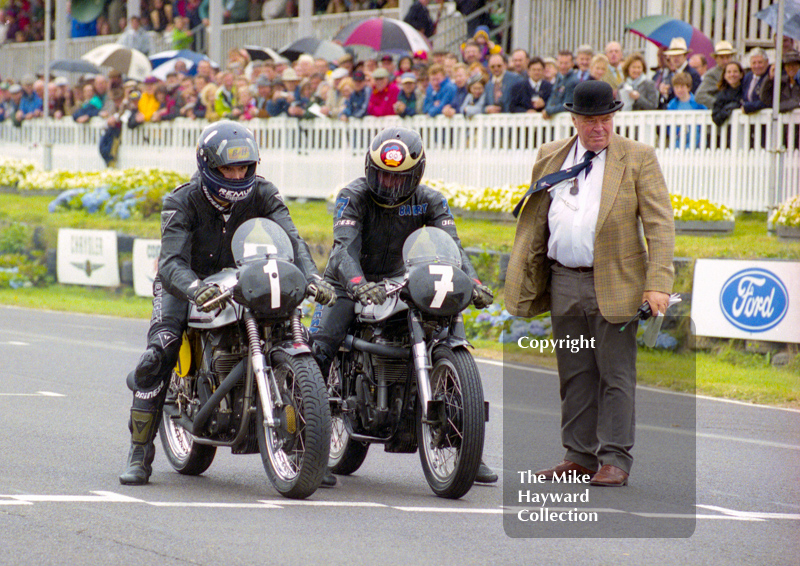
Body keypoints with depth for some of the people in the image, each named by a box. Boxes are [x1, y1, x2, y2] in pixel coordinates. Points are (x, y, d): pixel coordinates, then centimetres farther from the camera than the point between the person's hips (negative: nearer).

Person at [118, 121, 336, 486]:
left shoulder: (261, 194, -11)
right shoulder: (182, 201, -21)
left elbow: (290, 238, -23)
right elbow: (171, 263, -33)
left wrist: (311, 276, -46)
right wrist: (196, 290, -57)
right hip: (184, 283, -3)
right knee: (157, 357, -24)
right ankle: (139, 453, -14)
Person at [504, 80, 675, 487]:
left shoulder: (638, 159, -1)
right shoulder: (550, 158, 11)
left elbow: (659, 224, -6)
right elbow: (533, 222, 17)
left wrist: (658, 284, -16)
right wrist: (521, 281, 12)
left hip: (614, 283, -4)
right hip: (564, 282, 4)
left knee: (615, 374, -2)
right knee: (574, 374, 10)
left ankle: (614, 460, 2)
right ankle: (580, 455, 18)